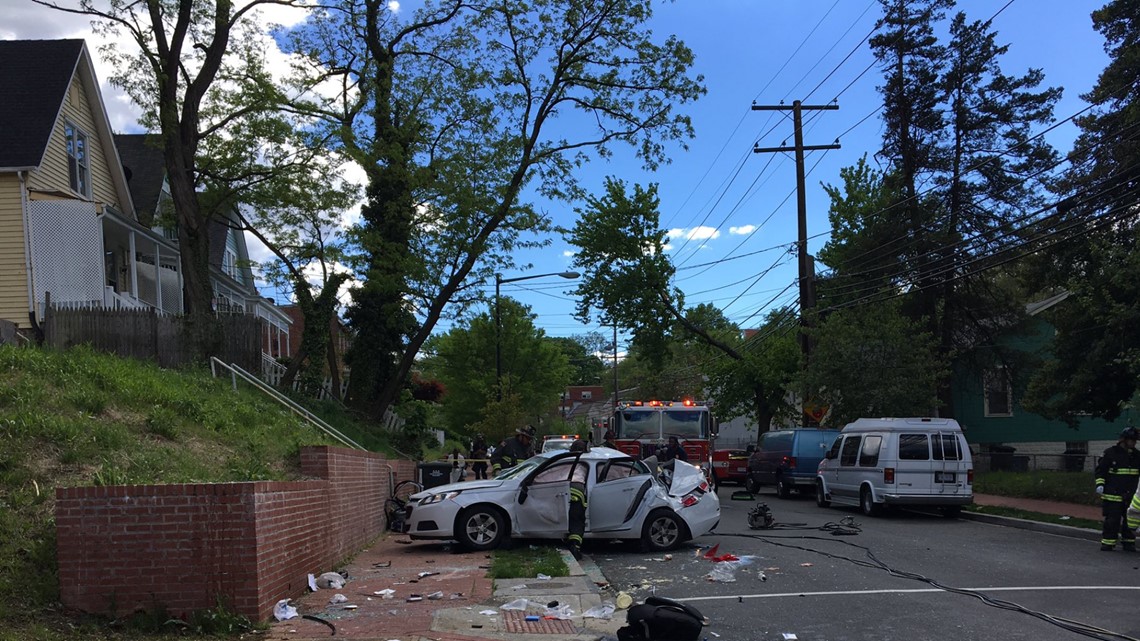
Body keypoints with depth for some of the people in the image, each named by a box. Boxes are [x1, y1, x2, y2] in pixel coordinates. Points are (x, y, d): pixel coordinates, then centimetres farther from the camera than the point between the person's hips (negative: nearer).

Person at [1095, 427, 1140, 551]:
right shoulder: (1110, 453, -3)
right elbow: (1100, 470, 0)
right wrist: (1100, 484, -11)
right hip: (1113, 495, -4)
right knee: (1112, 520, -4)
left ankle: (1128, 542, 18)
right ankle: (1108, 543, 2)